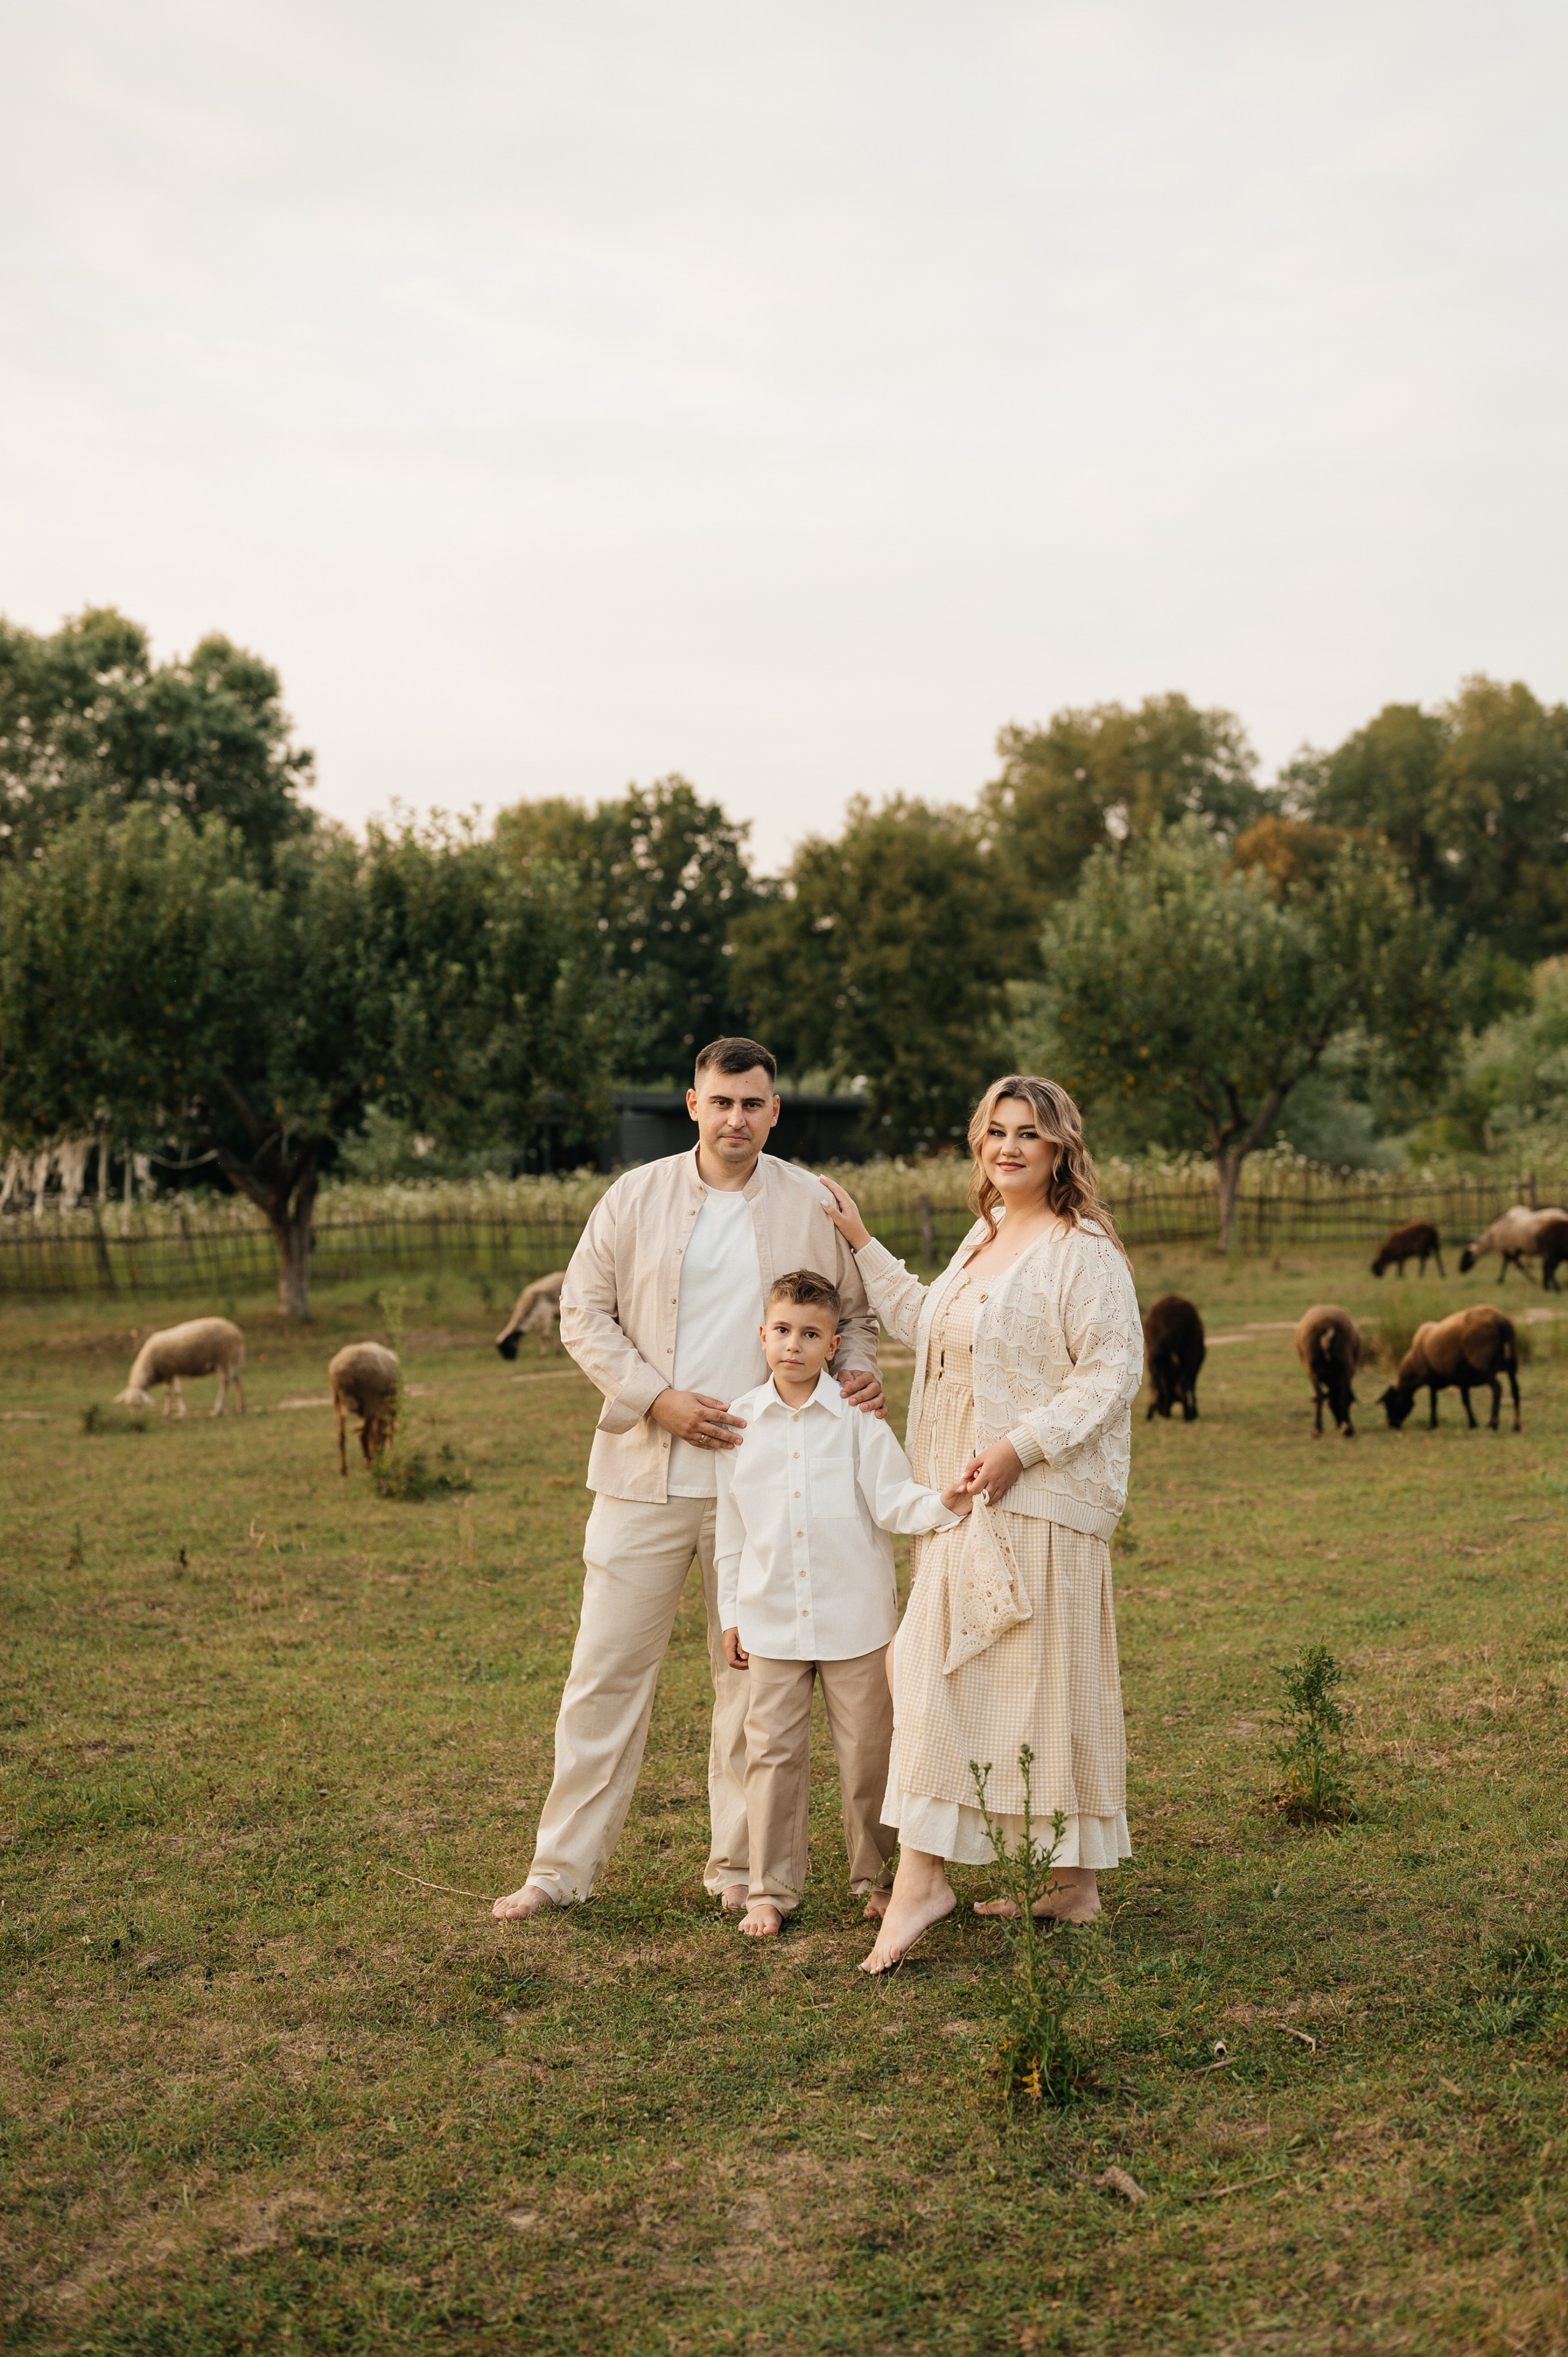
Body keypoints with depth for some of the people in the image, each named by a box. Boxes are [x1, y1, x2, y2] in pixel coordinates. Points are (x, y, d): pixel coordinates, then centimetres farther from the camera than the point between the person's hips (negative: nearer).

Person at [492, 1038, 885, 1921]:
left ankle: (742, 1864, 21)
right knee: (609, 1667, 3)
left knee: (754, 1674, 8)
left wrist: (861, 1373, -9)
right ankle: (565, 1864, 13)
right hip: (645, 1475, 0)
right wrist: (657, 1398, -9)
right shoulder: (636, 1197, 3)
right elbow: (584, 1313, 3)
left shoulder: (816, 1207, 3)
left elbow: (856, 1313, 13)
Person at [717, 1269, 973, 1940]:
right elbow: (730, 1526, 8)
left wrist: (944, 1503, -28)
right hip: (773, 1619, 2)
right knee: (773, 1751, 4)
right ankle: (772, 1890, 15)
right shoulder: (741, 1421, 2)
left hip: (855, 1614, -1)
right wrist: (731, 1614, 9)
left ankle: (876, 1877, 24)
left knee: (867, 1751, 8)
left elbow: (892, 1500, -8)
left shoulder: (859, 1417, -4)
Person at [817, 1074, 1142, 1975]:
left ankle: (1078, 1883, 6)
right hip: (962, 1501, 8)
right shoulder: (984, 1239, 17)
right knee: (939, 1676, 5)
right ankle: (920, 1880, 8)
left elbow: (1111, 1375, -16)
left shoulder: (1084, 1251, -10)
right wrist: (862, 1241, 27)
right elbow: (926, 1324, 31)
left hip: (1041, 1503, -8)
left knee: (1048, 1682, -3)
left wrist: (1019, 1445, -23)